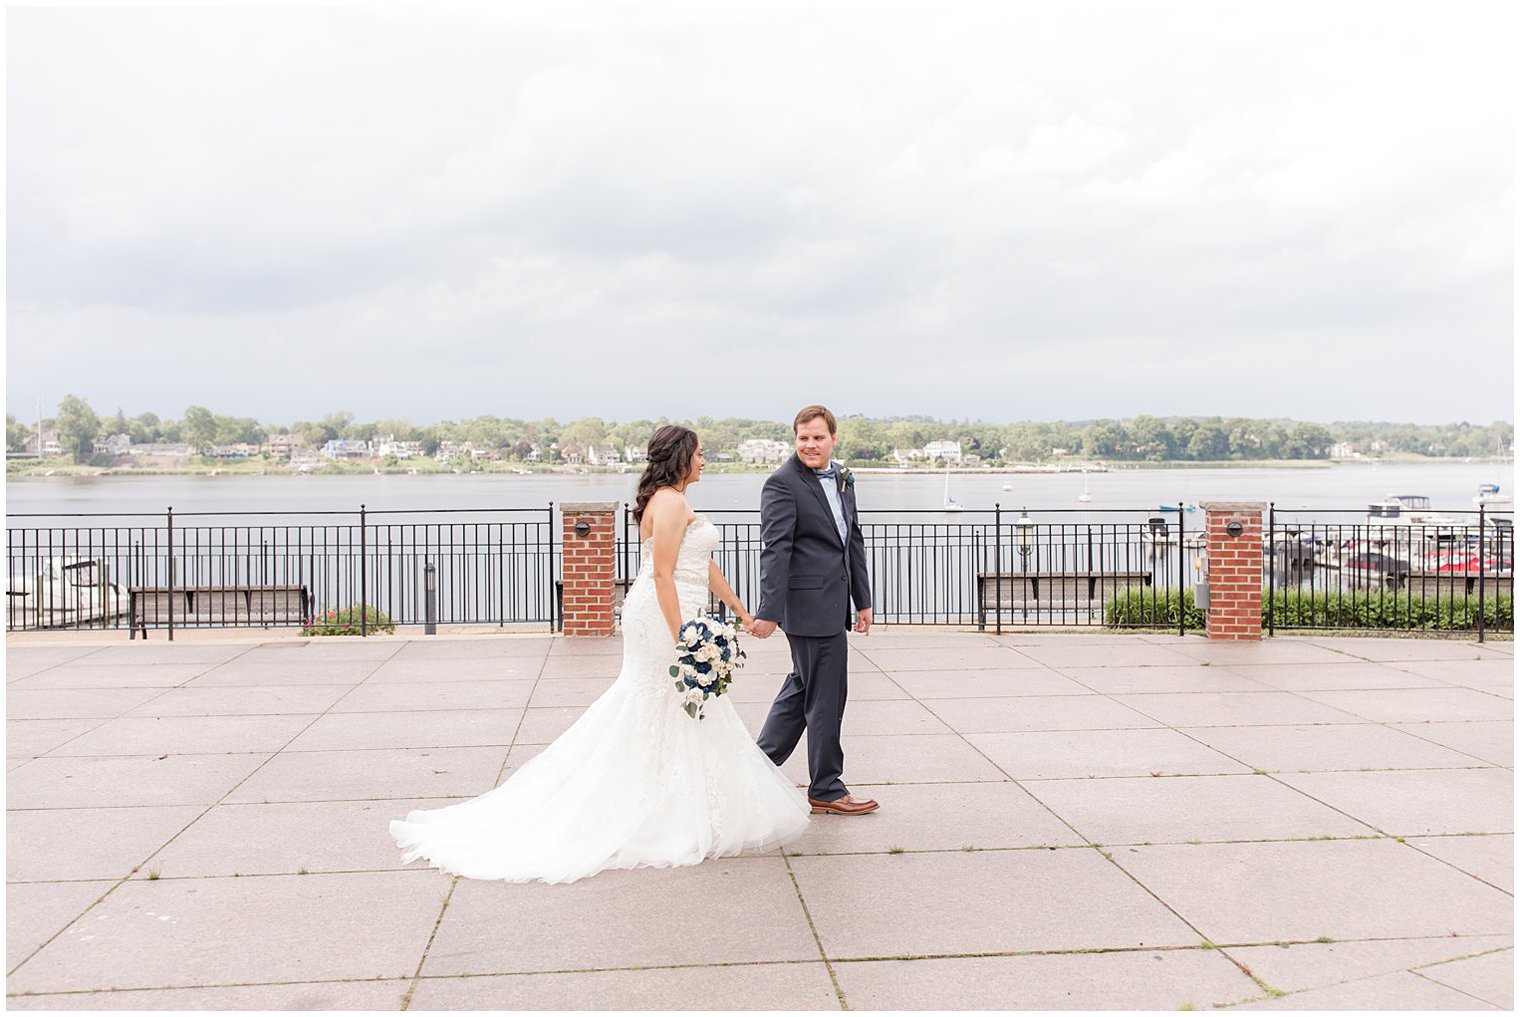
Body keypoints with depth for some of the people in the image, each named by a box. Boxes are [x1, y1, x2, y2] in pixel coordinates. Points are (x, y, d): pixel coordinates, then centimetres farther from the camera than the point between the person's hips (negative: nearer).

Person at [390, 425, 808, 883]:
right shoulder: (671, 503, -16)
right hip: (668, 616, -10)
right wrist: (682, 640, -24)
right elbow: (663, 575, -22)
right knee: (674, 718, -2)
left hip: (668, 614, 10)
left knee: (648, 712, 14)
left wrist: (742, 612, 22)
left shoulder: (673, 501, 17)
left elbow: (704, 566, 20)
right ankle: (671, 819, 7)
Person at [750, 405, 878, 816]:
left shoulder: (842, 478, 14)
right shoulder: (782, 484, -12)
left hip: (832, 602, 9)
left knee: (803, 687, 17)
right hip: (810, 604, -9)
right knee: (826, 697, 0)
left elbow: (854, 541, 19)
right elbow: (775, 550, -18)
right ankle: (826, 789, 14)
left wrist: (863, 600, 18)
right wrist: (769, 611, -24)